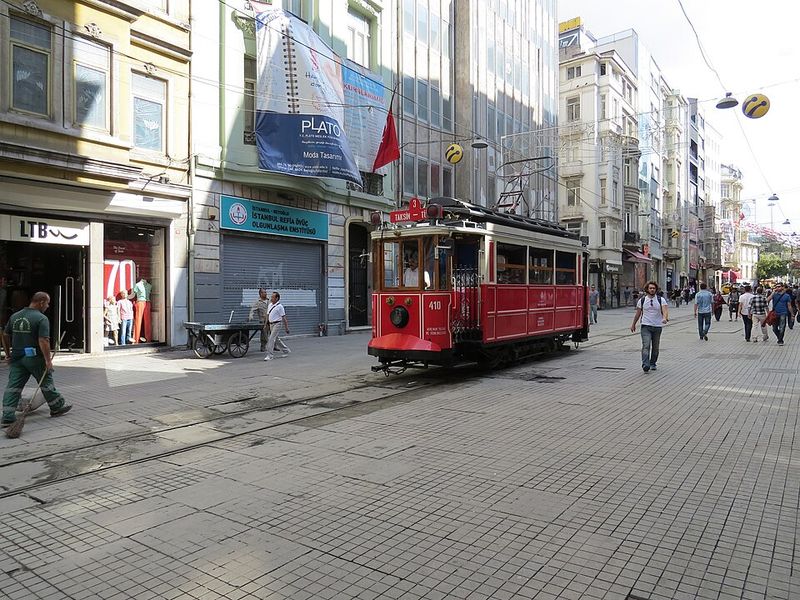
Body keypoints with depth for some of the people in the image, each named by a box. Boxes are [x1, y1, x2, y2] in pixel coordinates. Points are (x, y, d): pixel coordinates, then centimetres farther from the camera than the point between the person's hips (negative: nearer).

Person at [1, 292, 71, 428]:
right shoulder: (41, 319, -14)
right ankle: (57, 407, 25)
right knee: (46, 383, 10)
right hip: (35, 358, -6)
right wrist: (48, 360, -17)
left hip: (16, 357, 6)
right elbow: (43, 341, -21)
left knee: (13, 387, 5)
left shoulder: (15, 316, 9)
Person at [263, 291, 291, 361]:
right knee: (276, 339, 15)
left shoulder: (279, 306, -12)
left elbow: (284, 318, -12)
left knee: (271, 339, -13)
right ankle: (286, 350, 31)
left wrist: (286, 328, -12)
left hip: (276, 324, -8)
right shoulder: (270, 305, 10)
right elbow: (268, 315, 19)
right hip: (271, 324, 8)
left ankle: (270, 355, -7)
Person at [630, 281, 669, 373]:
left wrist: (665, 318, -34)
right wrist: (633, 324, 16)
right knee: (646, 346, -15)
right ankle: (645, 365, -22)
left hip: (657, 326, 1)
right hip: (646, 326, -1)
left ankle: (652, 364, 27)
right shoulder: (642, 300, 4)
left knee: (655, 347, 10)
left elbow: (665, 310, -13)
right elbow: (638, 313, 13)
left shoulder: (660, 300, 1)